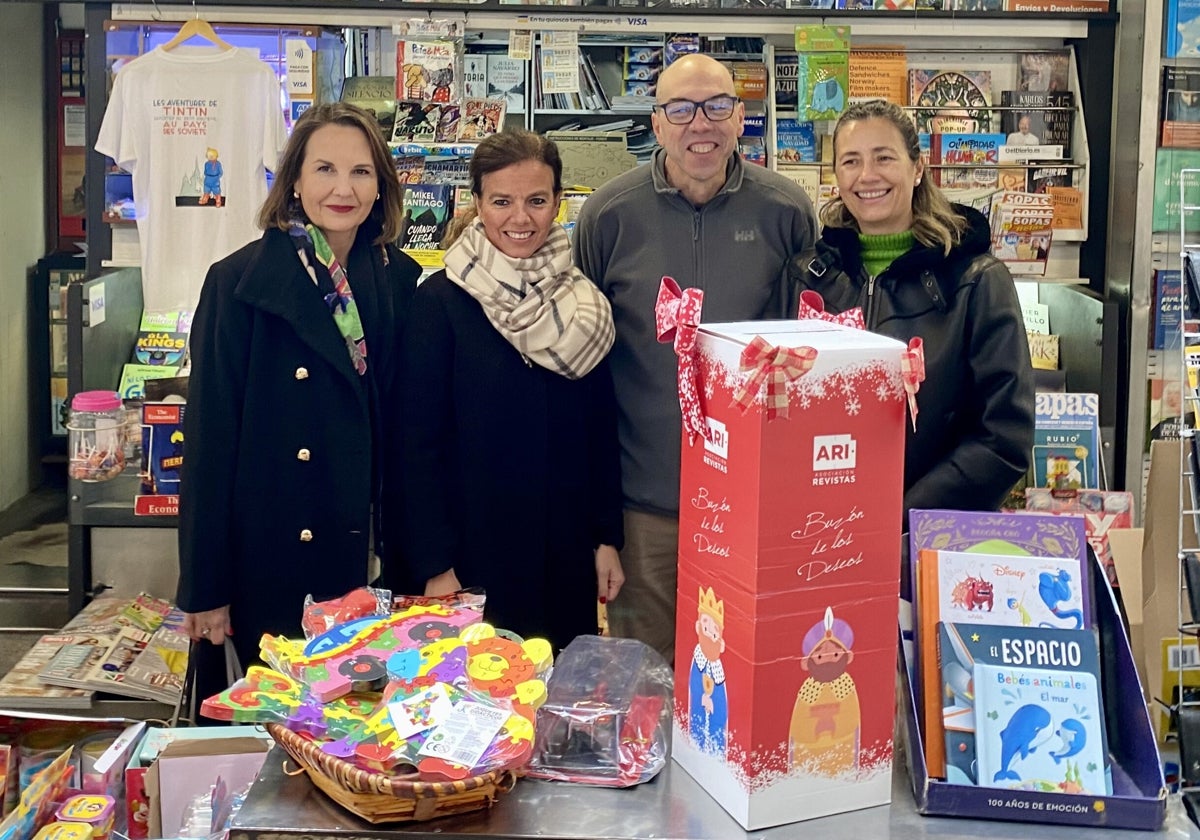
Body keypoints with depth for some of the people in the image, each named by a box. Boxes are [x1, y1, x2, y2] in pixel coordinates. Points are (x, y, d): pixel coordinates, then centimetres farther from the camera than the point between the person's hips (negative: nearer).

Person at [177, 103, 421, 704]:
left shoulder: (401, 281, 3)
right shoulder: (240, 282, -8)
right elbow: (211, 437, -9)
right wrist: (205, 588, -10)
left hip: (368, 553, 4)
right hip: (269, 559, -3)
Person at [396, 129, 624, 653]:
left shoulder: (582, 300, 4)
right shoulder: (440, 302, -9)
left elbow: (602, 428, 9)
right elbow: (419, 441, -9)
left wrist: (607, 537, 5)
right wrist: (435, 565, -11)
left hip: (567, 554, 4)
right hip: (475, 555, -4)